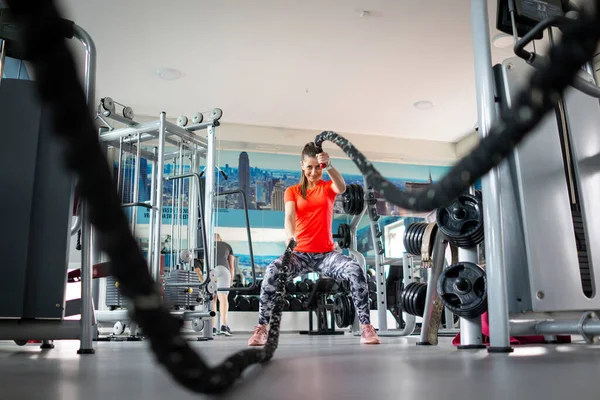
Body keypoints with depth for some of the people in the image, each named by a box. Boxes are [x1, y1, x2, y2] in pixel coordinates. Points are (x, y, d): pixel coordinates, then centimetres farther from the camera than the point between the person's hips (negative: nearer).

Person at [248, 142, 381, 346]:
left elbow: (341, 187, -17)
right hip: (300, 252, 0)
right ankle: (261, 329, -19)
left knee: (356, 270, -28)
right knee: (272, 272, -30)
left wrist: (329, 166, -38)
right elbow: (289, 216, -12)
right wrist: (290, 236, -36)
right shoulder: (292, 191, 7)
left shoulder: (328, 187, 9)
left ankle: (366, 328, -19)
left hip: (326, 253, 1)